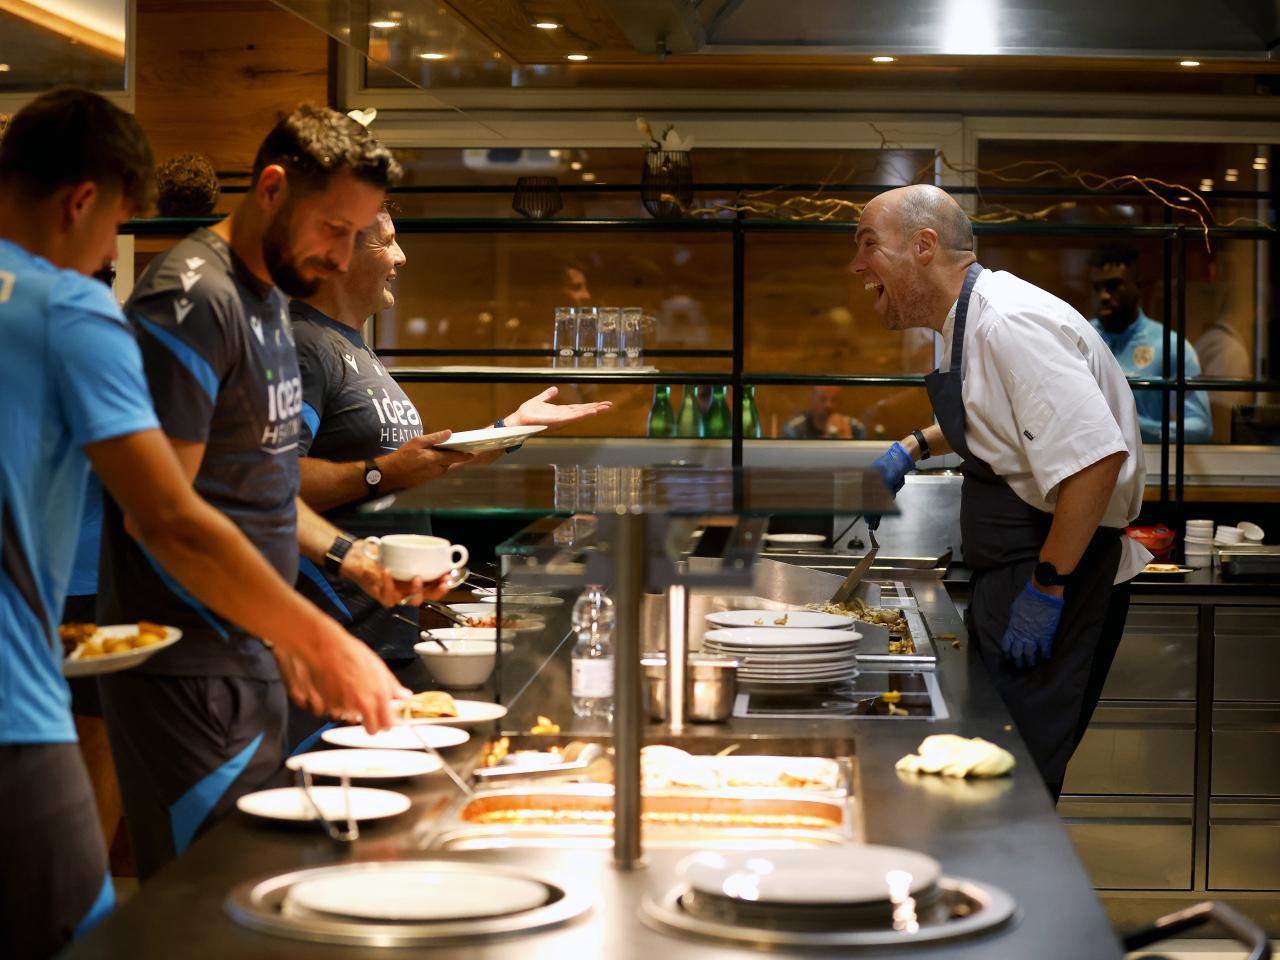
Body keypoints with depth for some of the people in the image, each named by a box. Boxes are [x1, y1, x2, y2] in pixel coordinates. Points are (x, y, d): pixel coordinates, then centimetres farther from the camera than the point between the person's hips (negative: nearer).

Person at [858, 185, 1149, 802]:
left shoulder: (1009, 323, -22)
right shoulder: (967, 321, 11)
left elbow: (1096, 456, -30)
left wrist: (1047, 589, -26)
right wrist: (918, 445, 19)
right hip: (1004, 570, 10)